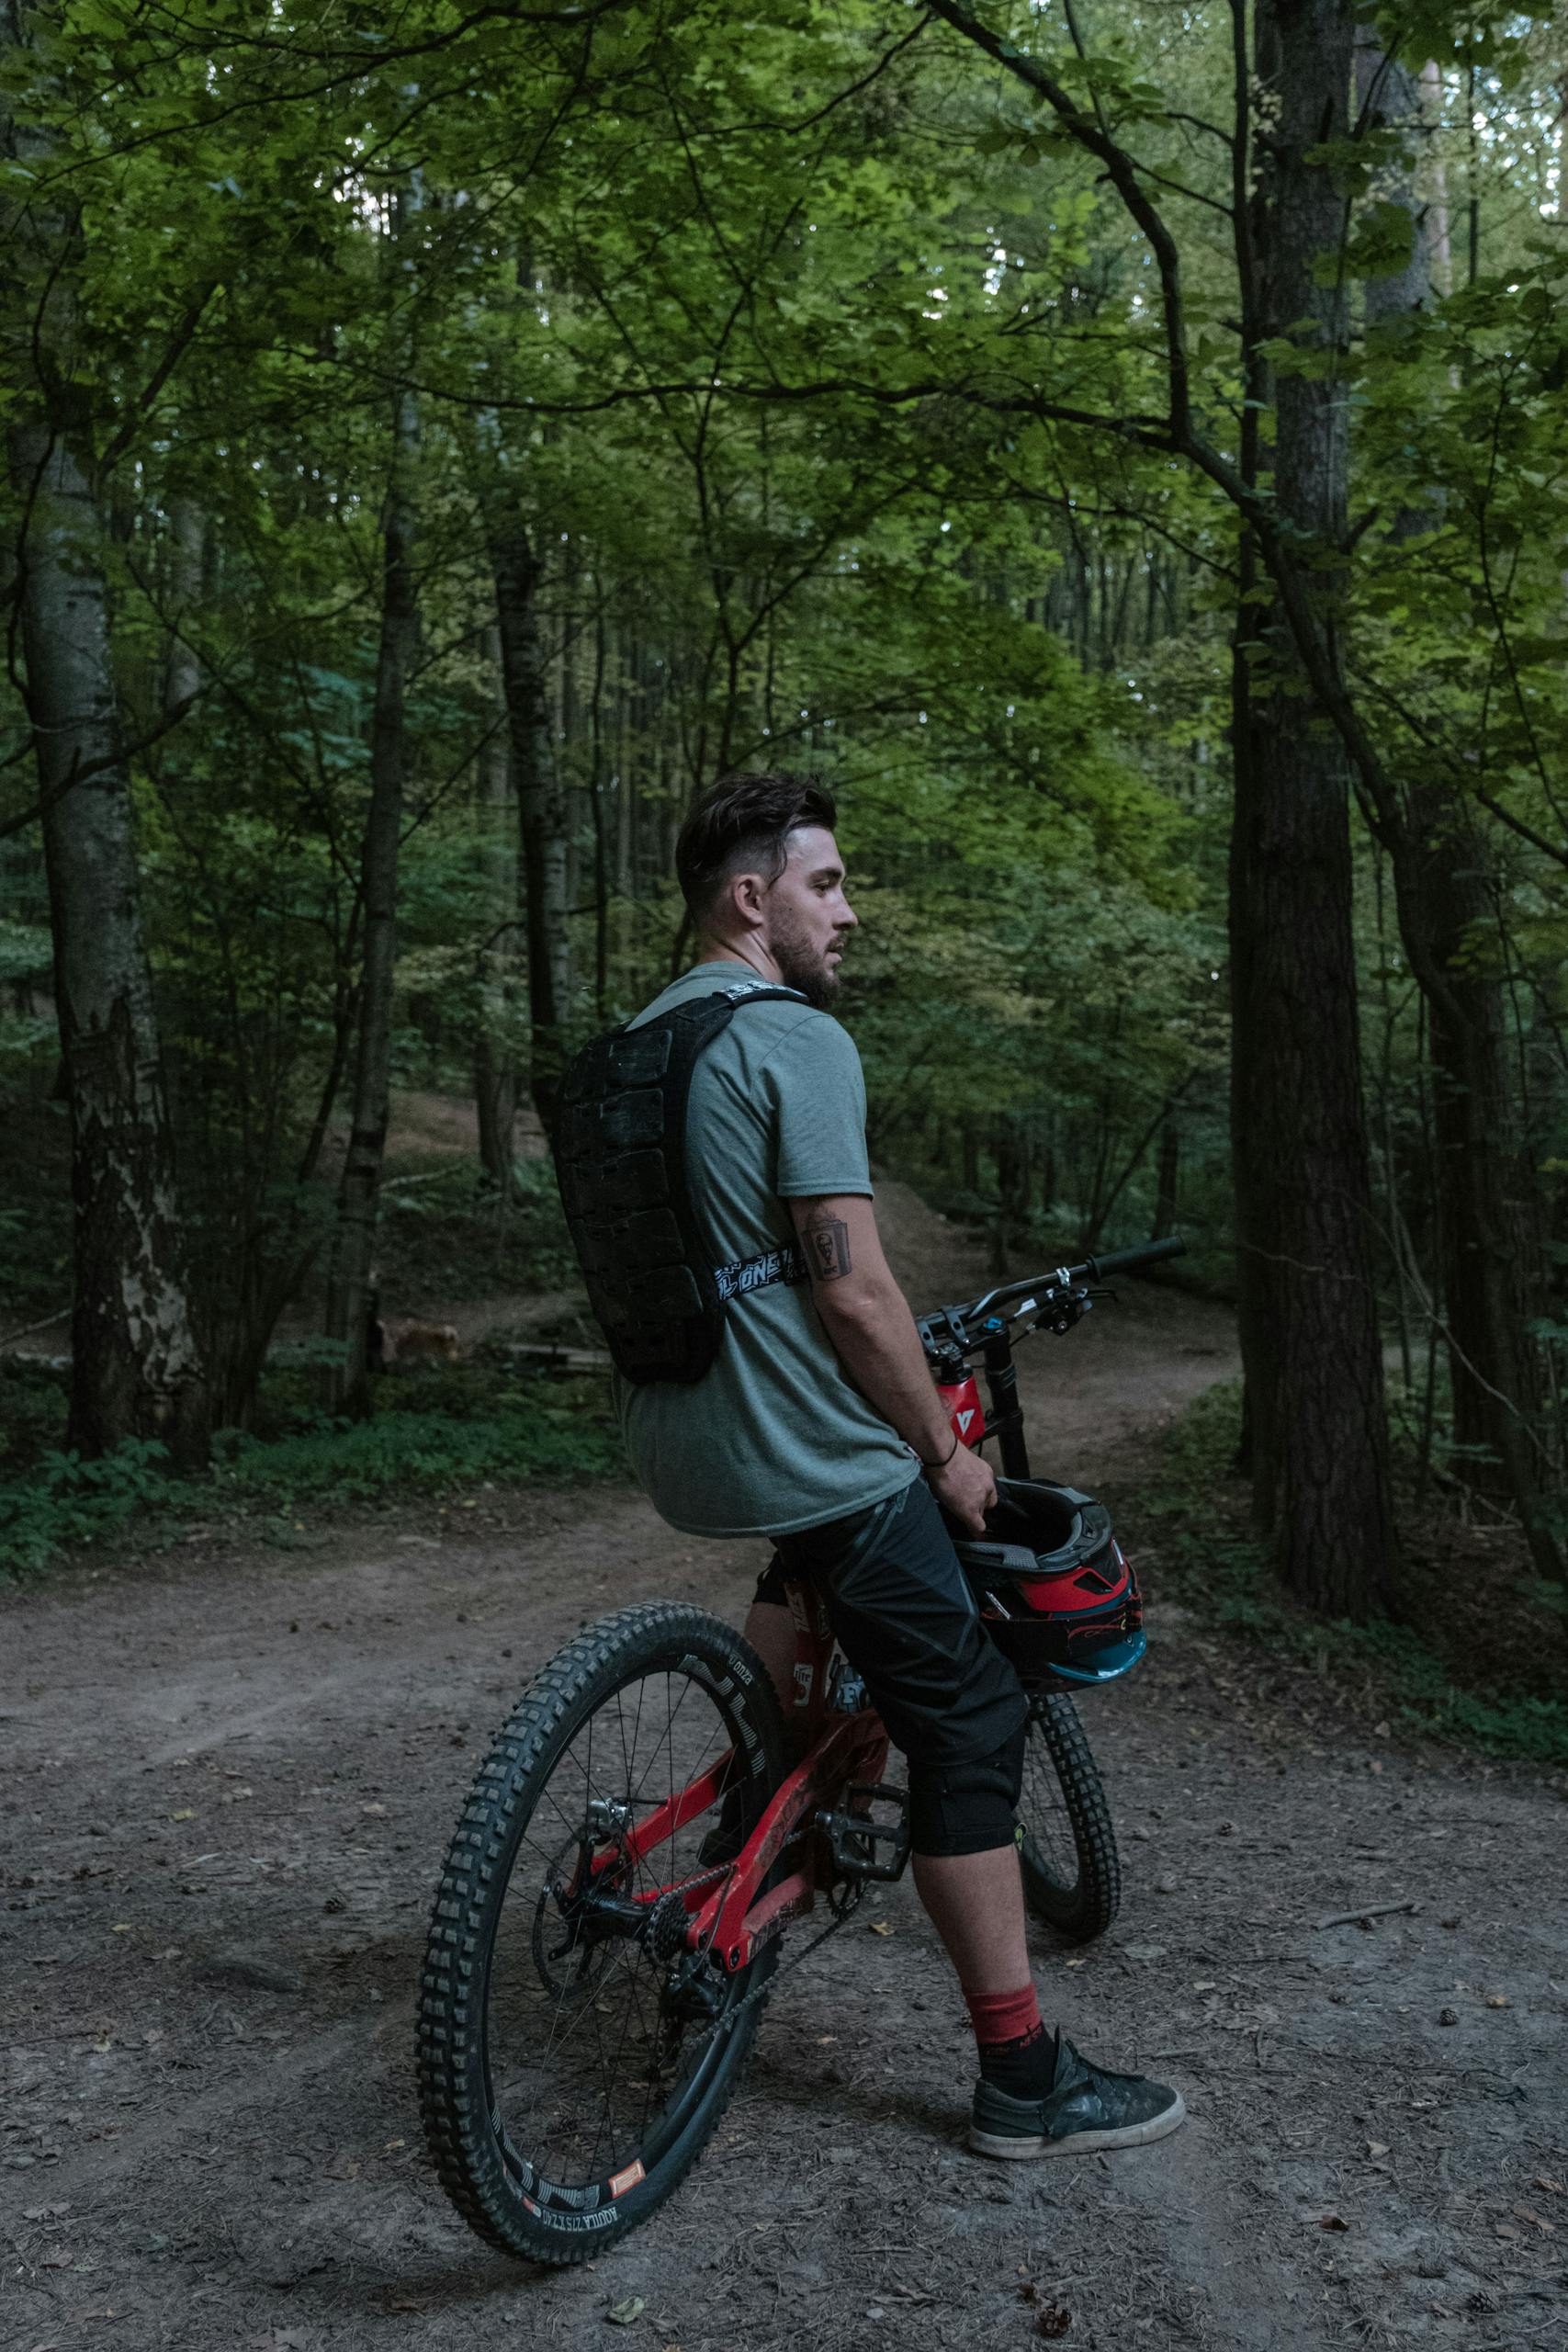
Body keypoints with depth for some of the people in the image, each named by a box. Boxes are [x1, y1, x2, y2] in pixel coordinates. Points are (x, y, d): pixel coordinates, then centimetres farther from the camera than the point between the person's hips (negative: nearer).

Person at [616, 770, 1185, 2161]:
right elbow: (852, 1291, -19)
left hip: (672, 1440, 9)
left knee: (818, 1555, 37)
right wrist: (947, 1450, -5)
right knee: (969, 1731, 2)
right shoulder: (797, 1040, -15)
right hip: (809, 1460, -9)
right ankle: (1028, 2082, 10)